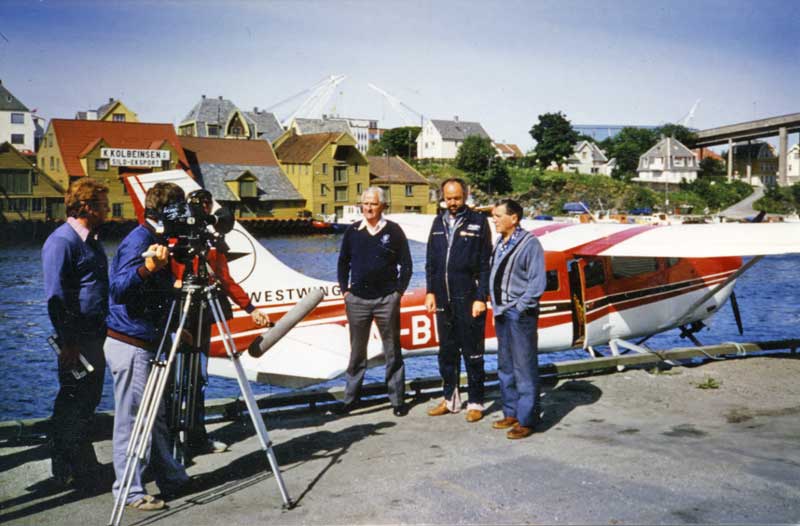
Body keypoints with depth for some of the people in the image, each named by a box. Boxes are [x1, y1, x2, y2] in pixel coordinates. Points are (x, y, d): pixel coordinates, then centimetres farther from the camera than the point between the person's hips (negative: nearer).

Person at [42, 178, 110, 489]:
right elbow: (56, 296, -19)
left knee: (89, 402, 16)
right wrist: (68, 342, -20)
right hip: (76, 340, -9)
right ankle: (65, 471, 13)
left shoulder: (91, 239, 14)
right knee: (71, 403, 1)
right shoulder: (61, 242, -14)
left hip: (97, 336, 9)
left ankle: (83, 461, 29)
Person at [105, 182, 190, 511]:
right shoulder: (138, 240, -15)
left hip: (147, 342, 10)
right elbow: (118, 288, -26)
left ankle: (172, 478, 26)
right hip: (130, 344, -10)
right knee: (132, 419, -1)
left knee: (155, 416, 16)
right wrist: (148, 267, -39)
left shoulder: (154, 240, 13)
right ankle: (130, 492, 10)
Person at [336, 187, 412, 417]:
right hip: (357, 300, 2)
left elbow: (406, 264, 3)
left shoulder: (393, 231, -1)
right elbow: (343, 262, 14)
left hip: (386, 300, -2)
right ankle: (350, 398, 19)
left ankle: (397, 400, 13)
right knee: (357, 352, 10)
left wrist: (398, 291, -2)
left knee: (392, 352, 5)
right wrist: (345, 290, 7)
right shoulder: (352, 231, 5)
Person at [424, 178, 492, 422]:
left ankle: (476, 403, 14)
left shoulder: (478, 222, -3)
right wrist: (431, 292, 7)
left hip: (468, 299, -5)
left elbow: (485, 263, -6)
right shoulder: (438, 222, 11)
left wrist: (481, 298, -12)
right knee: (447, 352, 13)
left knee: (472, 353, 3)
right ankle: (450, 399, 26)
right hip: (443, 299, 5)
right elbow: (431, 262, 14)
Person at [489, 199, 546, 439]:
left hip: (520, 314, -8)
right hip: (502, 313, 8)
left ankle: (526, 420, 6)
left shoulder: (529, 243, -11)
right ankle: (511, 413, 27)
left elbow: (537, 282, -14)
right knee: (505, 367, 15)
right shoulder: (500, 243, 12)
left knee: (524, 369, -2)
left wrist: (519, 307, -14)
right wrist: (496, 306, 10)